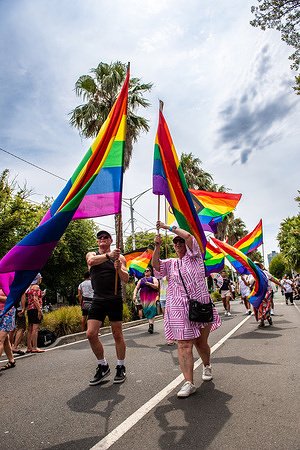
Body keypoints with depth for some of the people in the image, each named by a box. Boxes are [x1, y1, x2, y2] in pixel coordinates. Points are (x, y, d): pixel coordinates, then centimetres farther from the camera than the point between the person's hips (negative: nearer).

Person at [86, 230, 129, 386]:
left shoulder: (119, 257, 6)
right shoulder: (91, 255, 8)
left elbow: (126, 278, -3)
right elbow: (92, 261, -18)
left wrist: (119, 268, -24)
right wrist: (108, 255, -35)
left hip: (115, 300, -2)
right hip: (98, 301, 2)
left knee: (117, 335, 3)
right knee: (91, 334, -4)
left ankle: (121, 367, 22)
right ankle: (103, 366, 17)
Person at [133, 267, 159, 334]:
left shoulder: (153, 278, 8)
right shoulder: (141, 280, 19)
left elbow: (156, 286, -7)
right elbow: (136, 288, 13)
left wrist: (149, 283, -21)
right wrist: (134, 295, -3)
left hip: (151, 297, -4)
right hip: (143, 298, 4)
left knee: (151, 310, -14)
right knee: (146, 311, 1)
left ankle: (151, 326, -18)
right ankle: (150, 324, 10)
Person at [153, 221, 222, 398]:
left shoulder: (195, 258, 5)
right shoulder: (171, 263, 15)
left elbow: (188, 236, -9)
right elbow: (156, 265, -3)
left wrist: (168, 227, -4)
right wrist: (157, 247, -13)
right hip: (179, 309, 2)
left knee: (201, 343, 11)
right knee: (184, 345, -7)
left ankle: (207, 366, 40)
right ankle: (189, 382, -3)